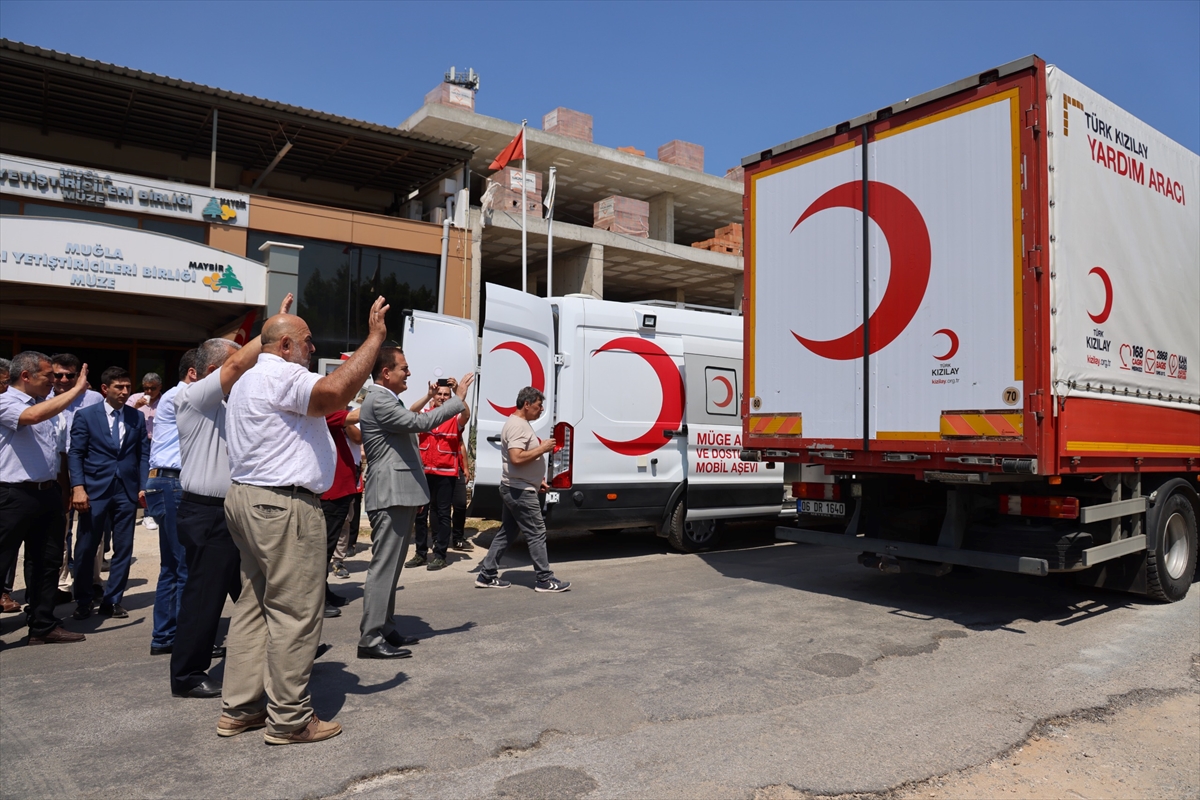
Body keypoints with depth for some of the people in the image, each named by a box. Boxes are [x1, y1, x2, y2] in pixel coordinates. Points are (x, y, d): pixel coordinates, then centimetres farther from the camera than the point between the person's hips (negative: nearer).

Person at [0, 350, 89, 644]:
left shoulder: (46, 403, 11)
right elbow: (34, 416, -32)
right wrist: (77, 389, -27)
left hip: (48, 493, 8)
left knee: (47, 561, 14)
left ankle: (43, 625, 26)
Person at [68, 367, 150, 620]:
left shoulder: (137, 417, 9)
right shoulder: (86, 416, 2)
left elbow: (143, 454, 7)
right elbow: (75, 454, -2)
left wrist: (143, 487, -1)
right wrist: (78, 487, -12)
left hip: (127, 491, 2)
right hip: (95, 490, -2)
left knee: (123, 549, 5)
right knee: (86, 549, 4)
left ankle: (112, 601, 16)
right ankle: (83, 601, 20)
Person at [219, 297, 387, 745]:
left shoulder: (251, 380, 22)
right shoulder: (280, 376, -13)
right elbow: (337, 391, -31)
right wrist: (375, 338, -24)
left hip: (248, 498, 11)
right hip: (284, 505, -11)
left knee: (254, 605, 15)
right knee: (294, 612, -4)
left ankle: (239, 708, 22)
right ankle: (289, 720, 4)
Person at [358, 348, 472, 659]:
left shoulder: (388, 400, 21)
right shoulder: (378, 401, -13)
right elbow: (420, 423, -20)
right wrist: (457, 399, -13)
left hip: (398, 494, 11)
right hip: (390, 496, -11)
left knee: (391, 566, 14)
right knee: (383, 567, -9)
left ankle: (386, 630, 21)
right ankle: (370, 639, -5)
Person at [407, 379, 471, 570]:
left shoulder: (455, 418, -1)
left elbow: (466, 414, -23)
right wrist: (428, 395, -28)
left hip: (446, 473, -3)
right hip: (424, 471, 3)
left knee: (442, 514, 2)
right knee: (420, 512, 10)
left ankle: (440, 555, 8)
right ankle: (421, 553, 21)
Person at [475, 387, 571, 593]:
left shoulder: (521, 423, 16)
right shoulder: (518, 426, -18)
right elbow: (517, 459, -29)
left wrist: (538, 480, 17)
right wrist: (543, 448, -20)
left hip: (514, 489, 11)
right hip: (520, 491, -11)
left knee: (506, 533, 13)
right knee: (537, 533, -4)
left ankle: (487, 575, 18)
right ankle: (545, 580, 2)